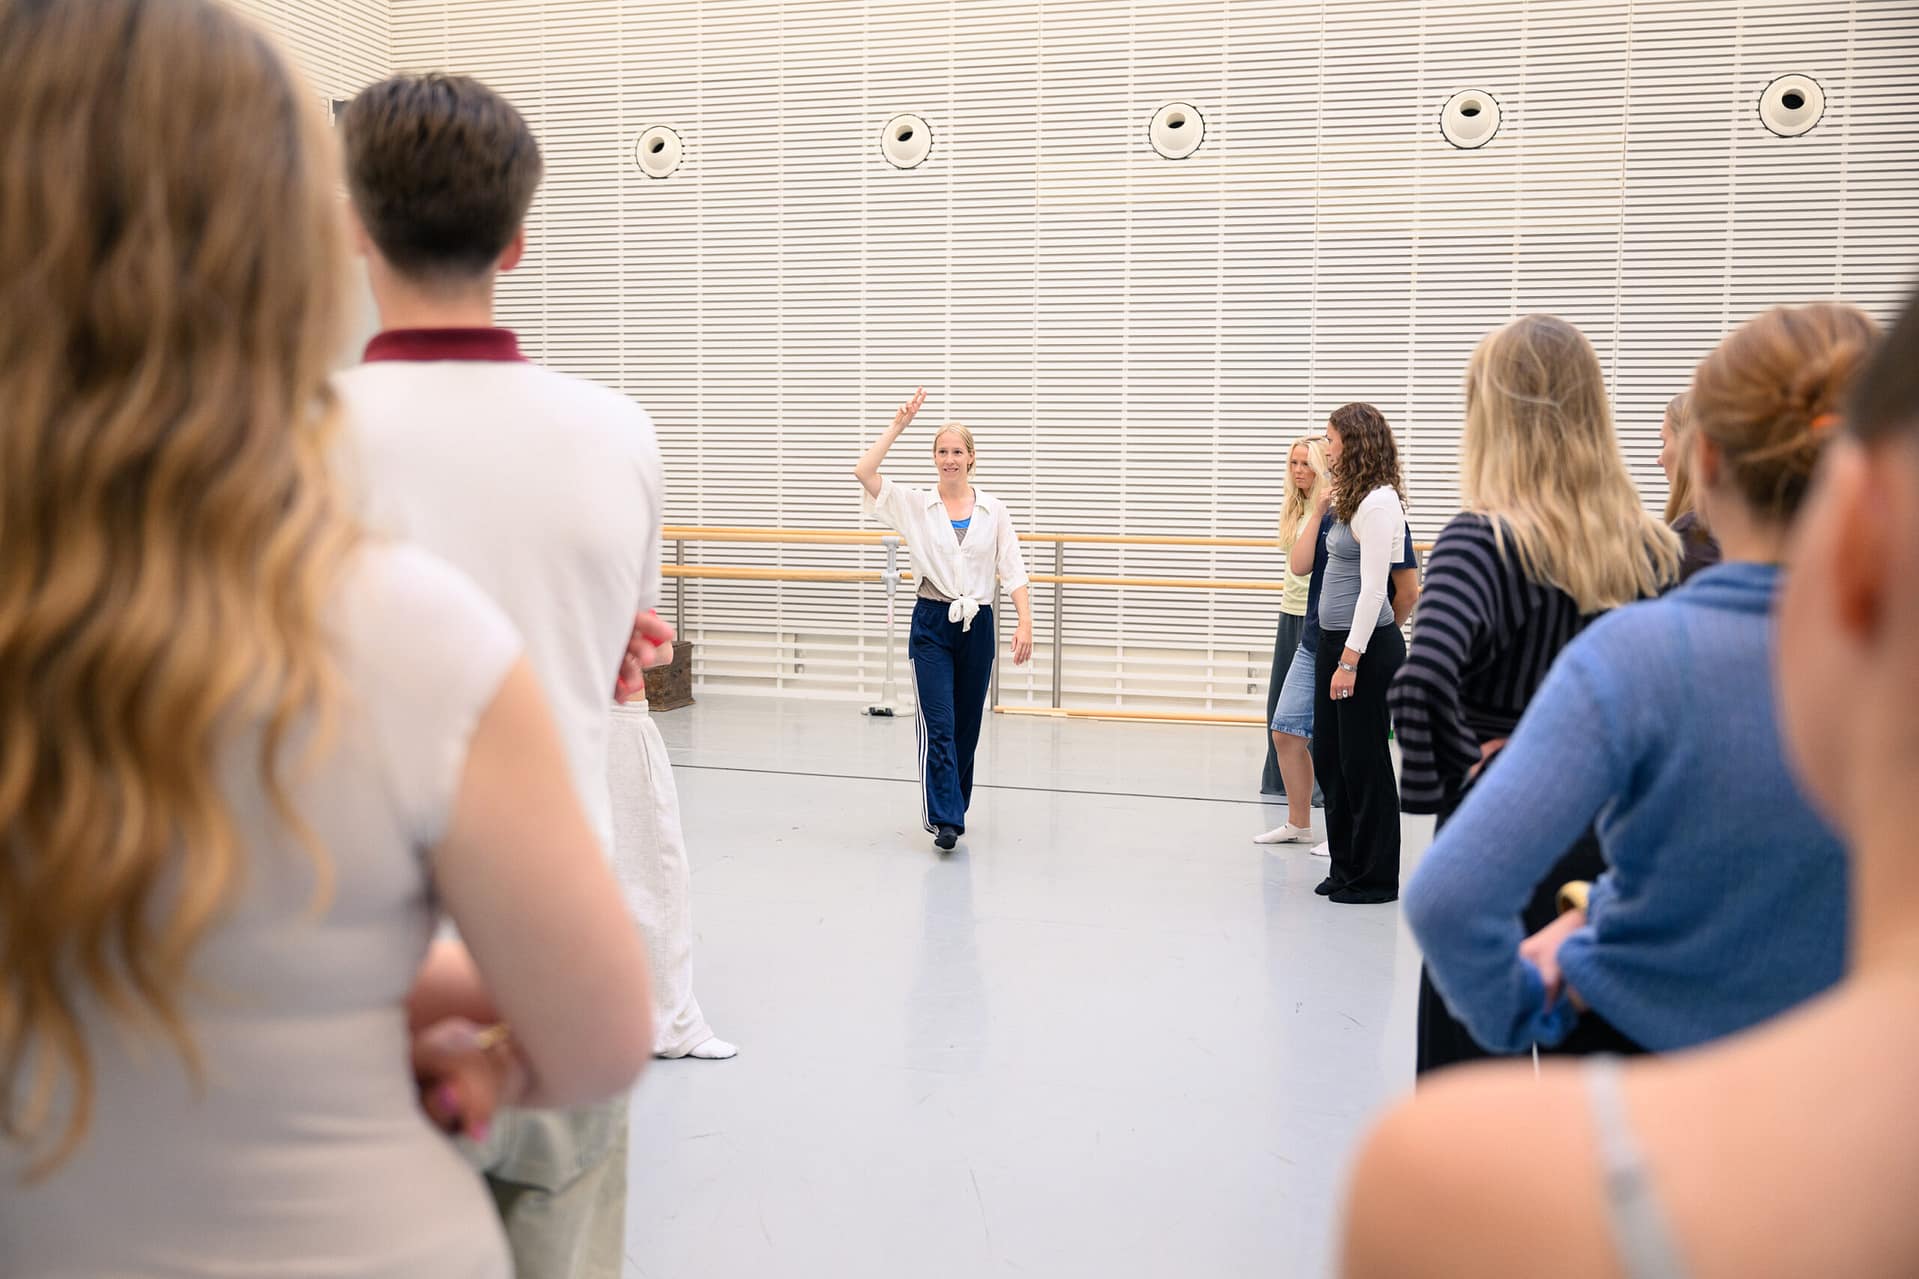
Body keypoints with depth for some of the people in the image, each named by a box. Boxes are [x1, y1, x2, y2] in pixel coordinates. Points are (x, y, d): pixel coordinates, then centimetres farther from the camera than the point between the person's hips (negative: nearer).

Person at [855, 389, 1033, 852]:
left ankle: (953, 808, 27)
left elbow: (1013, 571, 0)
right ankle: (945, 819, -13)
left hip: (977, 626, 2)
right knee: (938, 726, -11)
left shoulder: (994, 510, 3)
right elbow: (864, 471, -12)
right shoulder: (915, 505, 0)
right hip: (932, 624, -2)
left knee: (966, 727, 11)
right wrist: (898, 426, -12)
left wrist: (1025, 623, -11)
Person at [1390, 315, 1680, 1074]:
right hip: (1614, 836, 5)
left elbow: (1422, 679, -31)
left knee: (1467, 1072, 8)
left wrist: (1453, 775, -17)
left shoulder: (1484, 539, -16)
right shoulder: (1649, 547, 1)